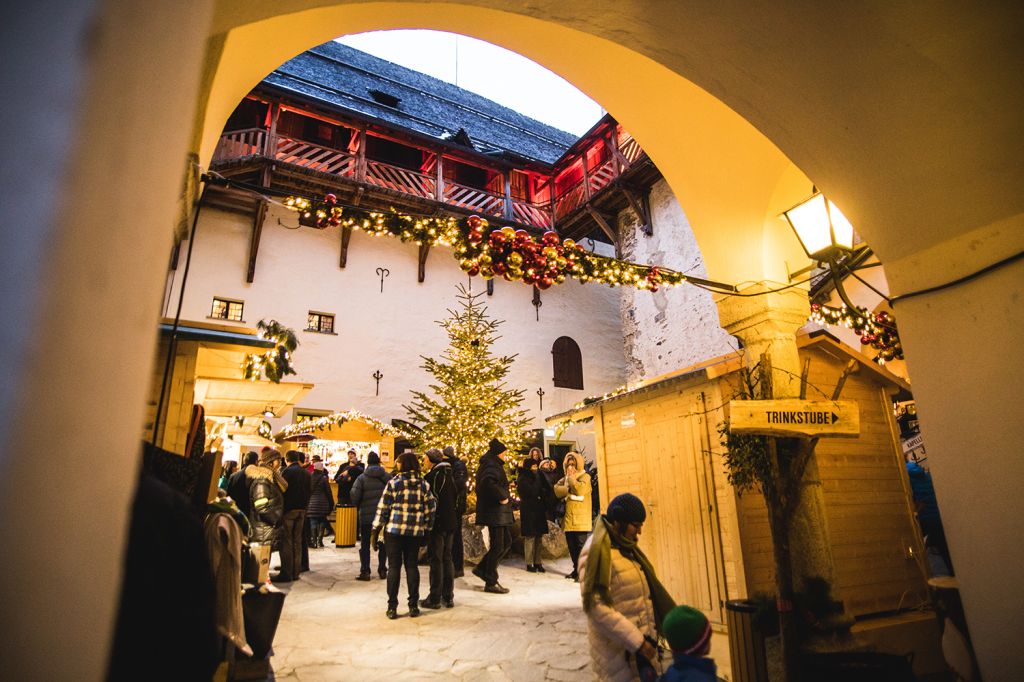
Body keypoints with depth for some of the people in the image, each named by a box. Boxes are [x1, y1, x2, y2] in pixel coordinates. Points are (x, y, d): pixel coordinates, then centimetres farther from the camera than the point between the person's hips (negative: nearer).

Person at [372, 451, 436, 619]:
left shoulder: (393, 483, -6)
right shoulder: (424, 484, 3)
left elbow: (383, 508, -5)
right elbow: (430, 510, 5)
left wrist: (376, 529, 3)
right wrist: (426, 530, 14)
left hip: (394, 530, -2)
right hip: (415, 532, 3)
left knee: (394, 567, 6)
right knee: (412, 566, 11)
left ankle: (392, 607, 10)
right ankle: (413, 606, 16)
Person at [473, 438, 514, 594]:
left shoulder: (491, 465, 15)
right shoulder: (491, 466, -16)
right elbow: (488, 482, -35)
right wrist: (502, 496, -26)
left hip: (498, 512, 10)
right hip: (494, 511, -10)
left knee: (506, 542, 16)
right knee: (497, 546, -2)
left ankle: (482, 569, 22)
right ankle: (491, 583, 9)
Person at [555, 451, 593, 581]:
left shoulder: (584, 476, 0)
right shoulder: (565, 478, 17)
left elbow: (580, 489, -18)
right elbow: (557, 490, 2)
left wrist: (571, 478, -7)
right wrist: (570, 490, -11)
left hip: (581, 518, -6)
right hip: (568, 517, 6)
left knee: (581, 545, -8)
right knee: (571, 546, 11)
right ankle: (576, 569, 22)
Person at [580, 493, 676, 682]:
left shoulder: (624, 546, 7)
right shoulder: (597, 551, -20)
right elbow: (596, 606, -25)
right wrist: (636, 641, -22)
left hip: (641, 641, 8)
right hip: (620, 649, -8)